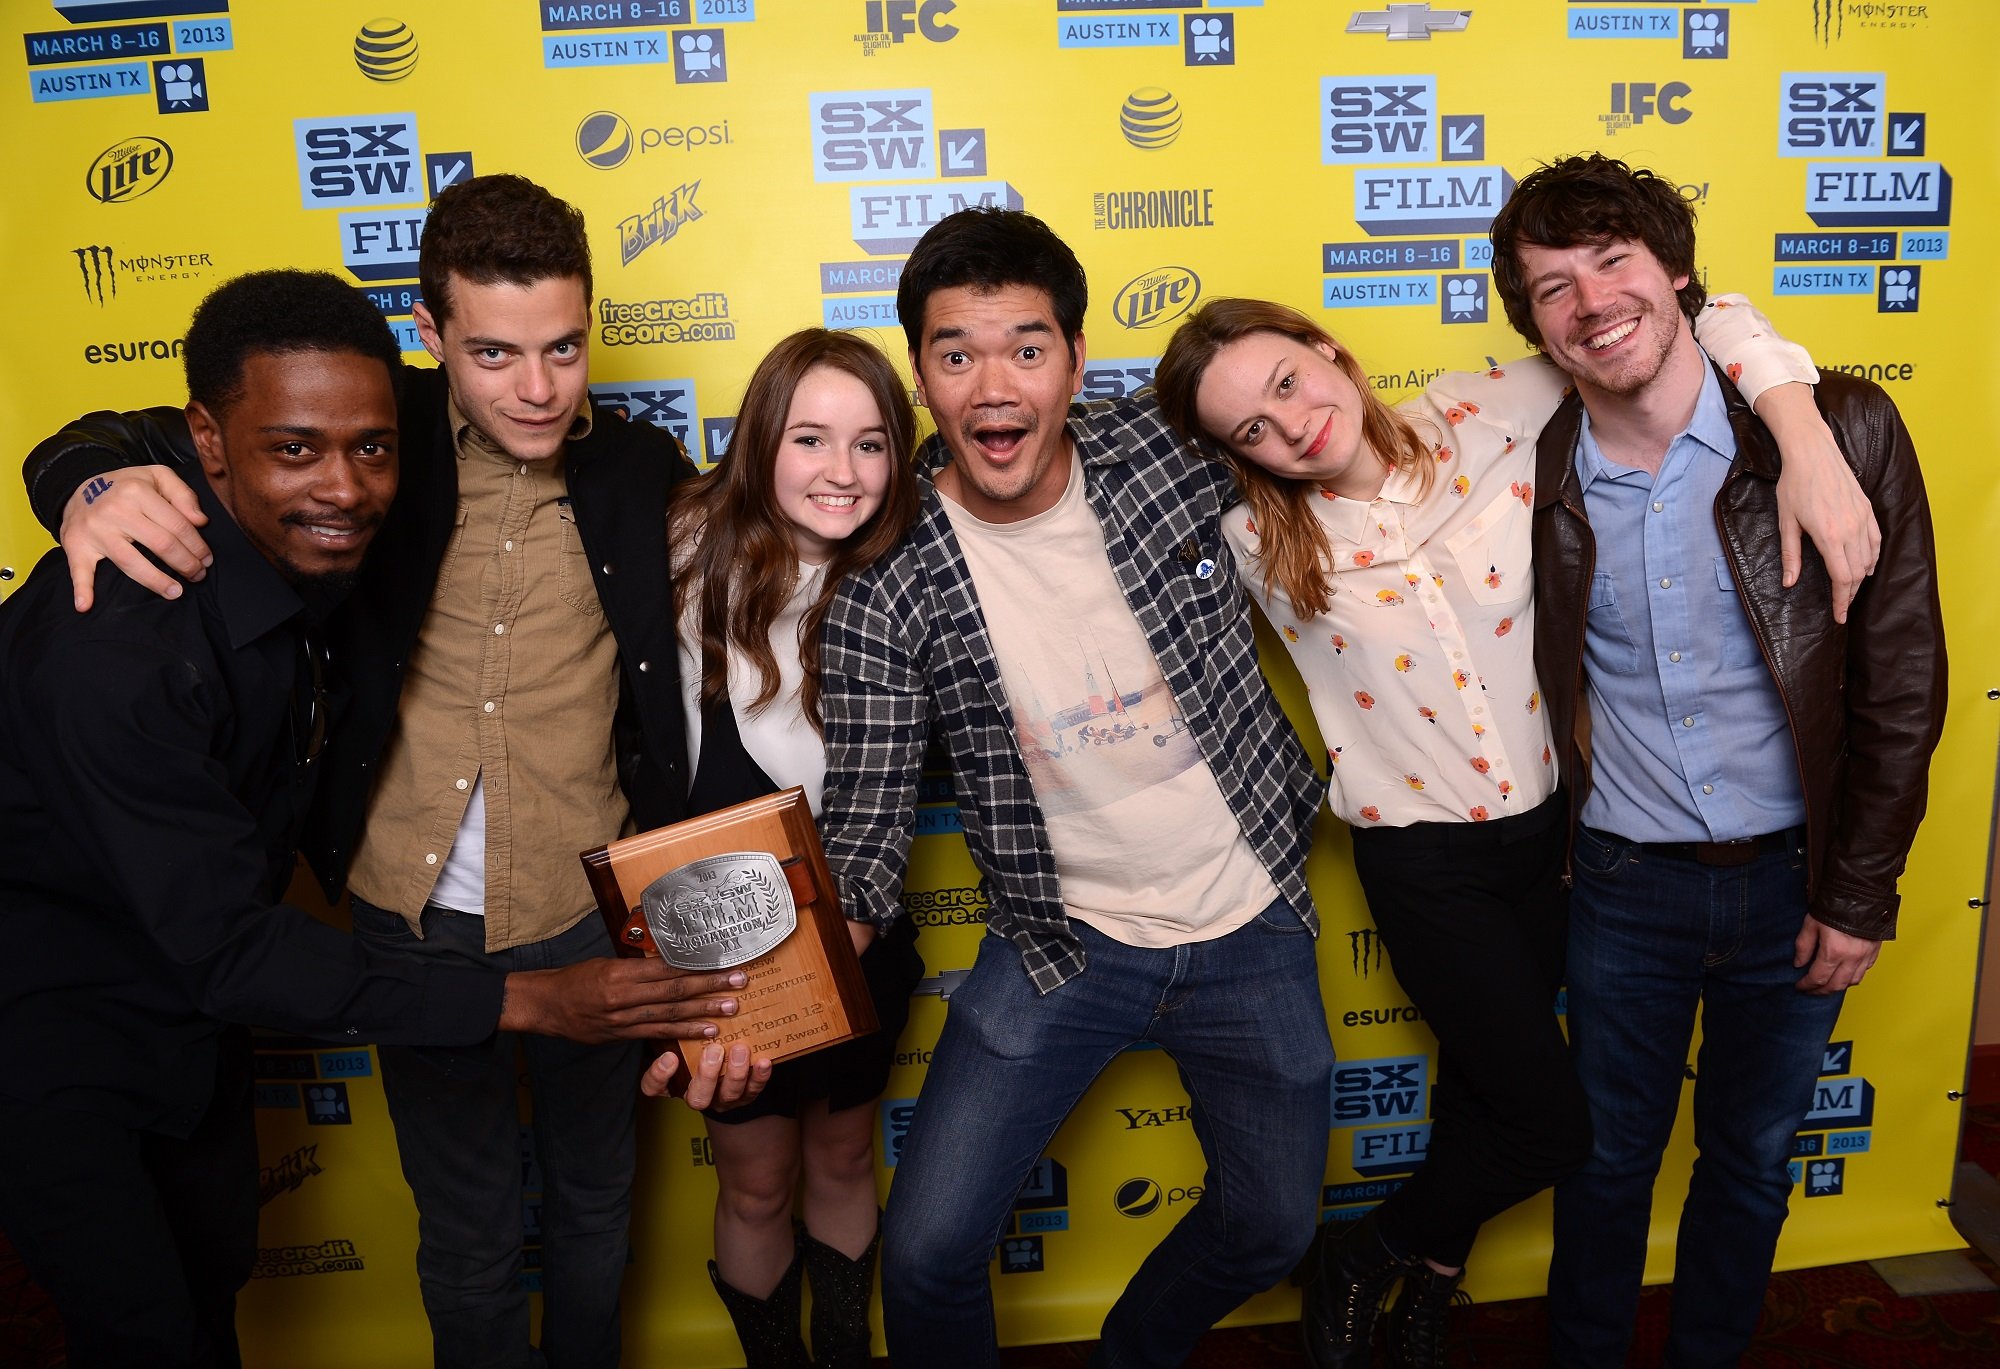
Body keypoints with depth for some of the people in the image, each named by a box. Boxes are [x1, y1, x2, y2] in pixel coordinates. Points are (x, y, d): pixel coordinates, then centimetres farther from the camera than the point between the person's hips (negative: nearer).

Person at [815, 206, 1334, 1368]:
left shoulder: (1168, 450, -11)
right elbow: (867, 826, -15)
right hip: (1064, 944, -2)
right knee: (928, 1252, -5)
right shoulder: (888, 585, -16)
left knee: (1271, 1229, 19)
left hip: (1253, 927, 2)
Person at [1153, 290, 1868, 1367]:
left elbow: (1686, 317, -9)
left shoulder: (1487, 421, -11)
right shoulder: (1262, 544, -13)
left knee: (1487, 1086, 20)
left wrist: (1806, 442, -21)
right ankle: (1353, 1266, 28)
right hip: (1422, 860, -3)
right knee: (1556, 1126, 3)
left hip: (1542, 824, 3)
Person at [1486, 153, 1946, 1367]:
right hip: (1625, 884, 1)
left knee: (1753, 1154, 19)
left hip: (1795, 878, 0)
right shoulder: (1539, 475, -8)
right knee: (1608, 1156, 16)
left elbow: (1903, 674, -8)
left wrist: (1861, 891, -6)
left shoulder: (1844, 430, -13)